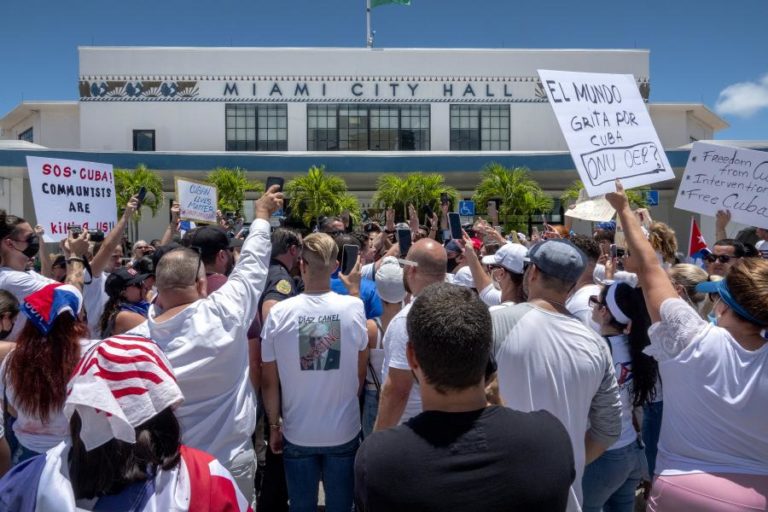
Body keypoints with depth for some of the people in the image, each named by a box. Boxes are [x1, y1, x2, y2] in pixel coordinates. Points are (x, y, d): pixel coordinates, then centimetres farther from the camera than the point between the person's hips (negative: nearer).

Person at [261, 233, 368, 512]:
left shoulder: (279, 312, -14)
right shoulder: (354, 307, -13)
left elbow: (269, 382, -6)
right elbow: (361, 372, 0)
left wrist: (274, 426, 8)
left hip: (298, 433, 0)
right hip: (344, 431, 0)